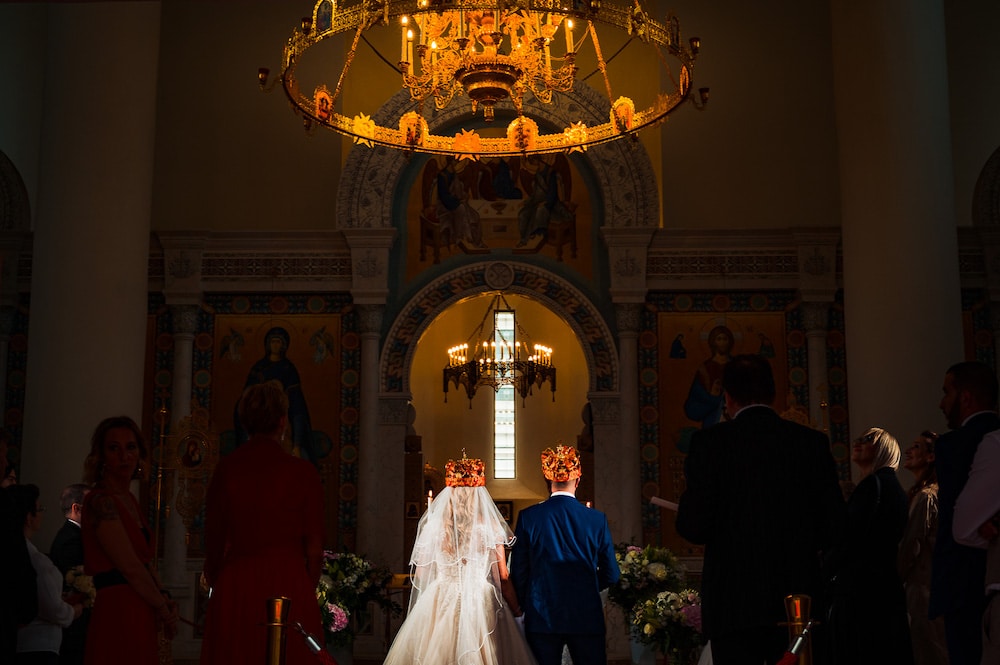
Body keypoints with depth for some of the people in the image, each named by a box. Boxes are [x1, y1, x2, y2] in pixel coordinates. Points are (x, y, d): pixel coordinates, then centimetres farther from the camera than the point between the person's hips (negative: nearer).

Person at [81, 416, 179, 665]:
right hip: (119, 614, -9)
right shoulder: (101, 501, -13)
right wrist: (164, 608, -6)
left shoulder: (129, 499, 15)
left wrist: (164, 597, -2)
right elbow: (130, 567, -16)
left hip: (140, 617, 9)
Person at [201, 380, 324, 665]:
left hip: (234, 590, 2)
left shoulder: (225, 469, -1)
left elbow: (213, 543, 5)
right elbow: (314, 550, -3)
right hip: (290, 585, -2)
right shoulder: (303, 472, -6)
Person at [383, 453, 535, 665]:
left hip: (439, 603, 1)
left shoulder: (434, 523, -1)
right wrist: (516, 608, 10)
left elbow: (420, 572, 4)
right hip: (482, 604, -1)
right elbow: (502, 577, -3)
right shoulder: (491, 525, -4)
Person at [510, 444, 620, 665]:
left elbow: (518, 572, -2)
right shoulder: (597, 519, -2)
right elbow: (611, 574, 4)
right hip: (587, 616, 0)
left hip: (542, 617, 0)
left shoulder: (528, 517, -4)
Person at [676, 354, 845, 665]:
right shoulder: (813, 442, 3)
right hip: (800, 600, 3)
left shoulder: (709, 442, -6)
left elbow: (695, 528, -10)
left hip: (734, 606, -2)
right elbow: (835, 526, 2)